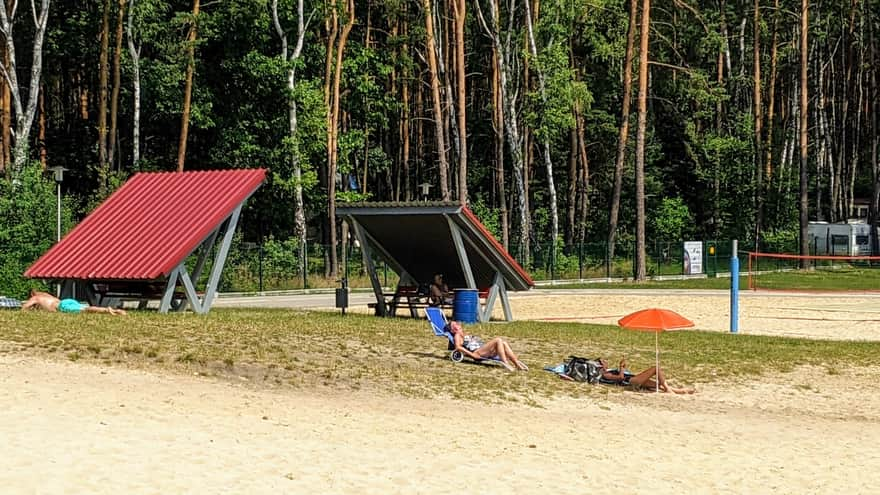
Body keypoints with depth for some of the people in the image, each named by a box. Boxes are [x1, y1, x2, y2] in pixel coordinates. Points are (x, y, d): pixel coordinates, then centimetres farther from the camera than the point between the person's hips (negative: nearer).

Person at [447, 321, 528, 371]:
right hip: (476, 352, -8)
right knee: (498, 340, -24)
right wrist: (472, 354, -16)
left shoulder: (468, 336, 38)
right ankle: (505, 363, -38)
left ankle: (517, 363, -28)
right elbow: (458, 347, -5)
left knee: (504, 343, -15)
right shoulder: (457, 335, 14)